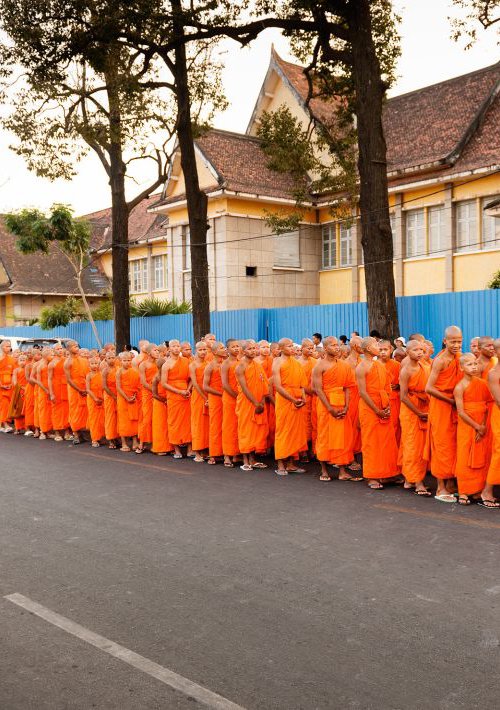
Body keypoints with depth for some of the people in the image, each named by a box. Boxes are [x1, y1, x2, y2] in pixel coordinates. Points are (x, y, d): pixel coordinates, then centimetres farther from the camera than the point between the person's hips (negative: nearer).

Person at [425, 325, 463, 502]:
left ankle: (450, 484, 21)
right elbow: (429, 388, -21)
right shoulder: (440, 360, -16)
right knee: (442, 446, -2)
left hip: (453, 407, 7)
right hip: (440, 406, -7)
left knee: (453, 445, 11)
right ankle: (441, 488, 6)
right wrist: (450, 400, -16)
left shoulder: (457, 357, 6)